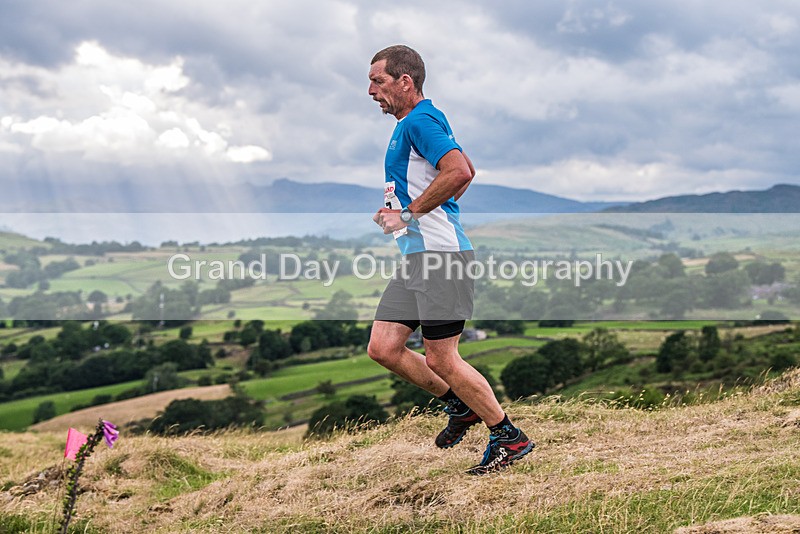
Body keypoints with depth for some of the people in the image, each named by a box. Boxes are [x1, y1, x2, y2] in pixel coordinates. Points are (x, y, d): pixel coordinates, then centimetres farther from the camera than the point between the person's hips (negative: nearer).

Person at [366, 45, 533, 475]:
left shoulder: (419, 121, -12)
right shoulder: (409, 125, 20)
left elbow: (460, 171, -27)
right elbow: (460, 173, 31)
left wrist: (408, 213, -18)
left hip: (439, 254, -10)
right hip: (416, 257, 10)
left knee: (440, 359, -6)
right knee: (383, 347, 6)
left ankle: (508, 437, 7)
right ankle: (461, 405, 21)